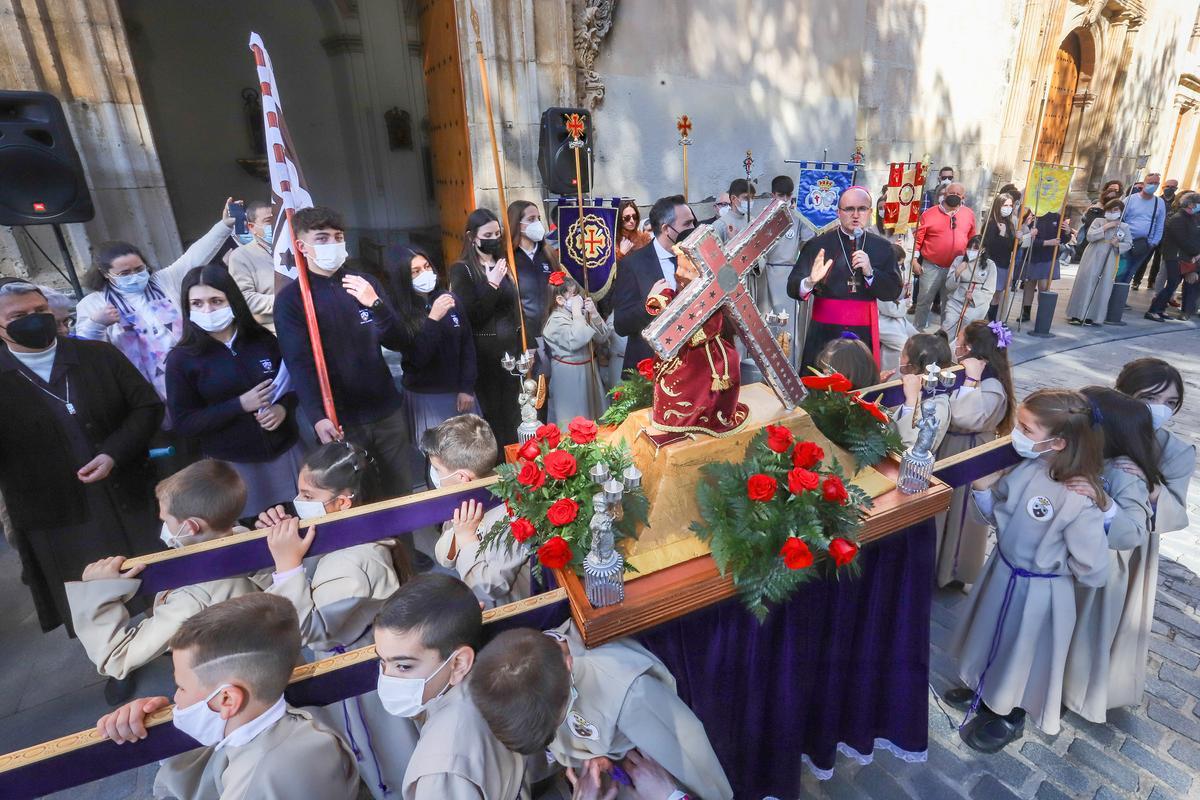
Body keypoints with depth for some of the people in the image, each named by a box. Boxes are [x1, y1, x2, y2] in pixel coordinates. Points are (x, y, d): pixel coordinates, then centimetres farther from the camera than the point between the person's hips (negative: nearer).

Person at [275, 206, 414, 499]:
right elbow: (299, 364, -12)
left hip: (387, 410, 3)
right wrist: (318, 417, -27)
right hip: (339, 419, -3)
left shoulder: (365, 283, 7)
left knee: (402, 493, 11)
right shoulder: (290, 298, -2)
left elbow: (400, 343, 0)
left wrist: (375, 304, -18)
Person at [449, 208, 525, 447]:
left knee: (513, 411, 14)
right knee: (490, 413, 4)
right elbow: (470, 316, -14)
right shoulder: (462, 269, -7)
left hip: (512, 348, 5)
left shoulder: (504, 264, 10)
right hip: (484, 353, -5)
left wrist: (528, 345, 11)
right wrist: (492, 284, -20)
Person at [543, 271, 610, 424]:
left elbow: (602, 337, 1)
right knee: (572, 415, 4)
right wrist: (577, 314, -23)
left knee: (591, 407, 18)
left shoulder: (582, 313, 3)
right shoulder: (556, 320, -16)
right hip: (569, 373, -7)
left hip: (587, 368, 7)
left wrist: (594, 314, -10)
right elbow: (576, 341, -31)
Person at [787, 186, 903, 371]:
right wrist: (810, 281, -28)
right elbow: (792, 288, -7)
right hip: (824, 332, -2)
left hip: (865, 333, 2)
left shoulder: (883, 247, 7)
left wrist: (870, 272, -13)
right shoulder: (817, 244, -1)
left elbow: (894, 292, 3)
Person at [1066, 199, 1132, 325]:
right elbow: (1090, 236, -10)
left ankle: (1092, 316, 5)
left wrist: (1118, 245, -10)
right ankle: (1077, 315, -1)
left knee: (1102, 287, 0)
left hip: (1109, 261, 2)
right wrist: (1105, 227, -16)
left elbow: (1129, 244, 9)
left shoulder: (1124, 227, 8)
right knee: (1085, 283, -6)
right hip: (1093, 257, -2)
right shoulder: (1098, 221, 3)